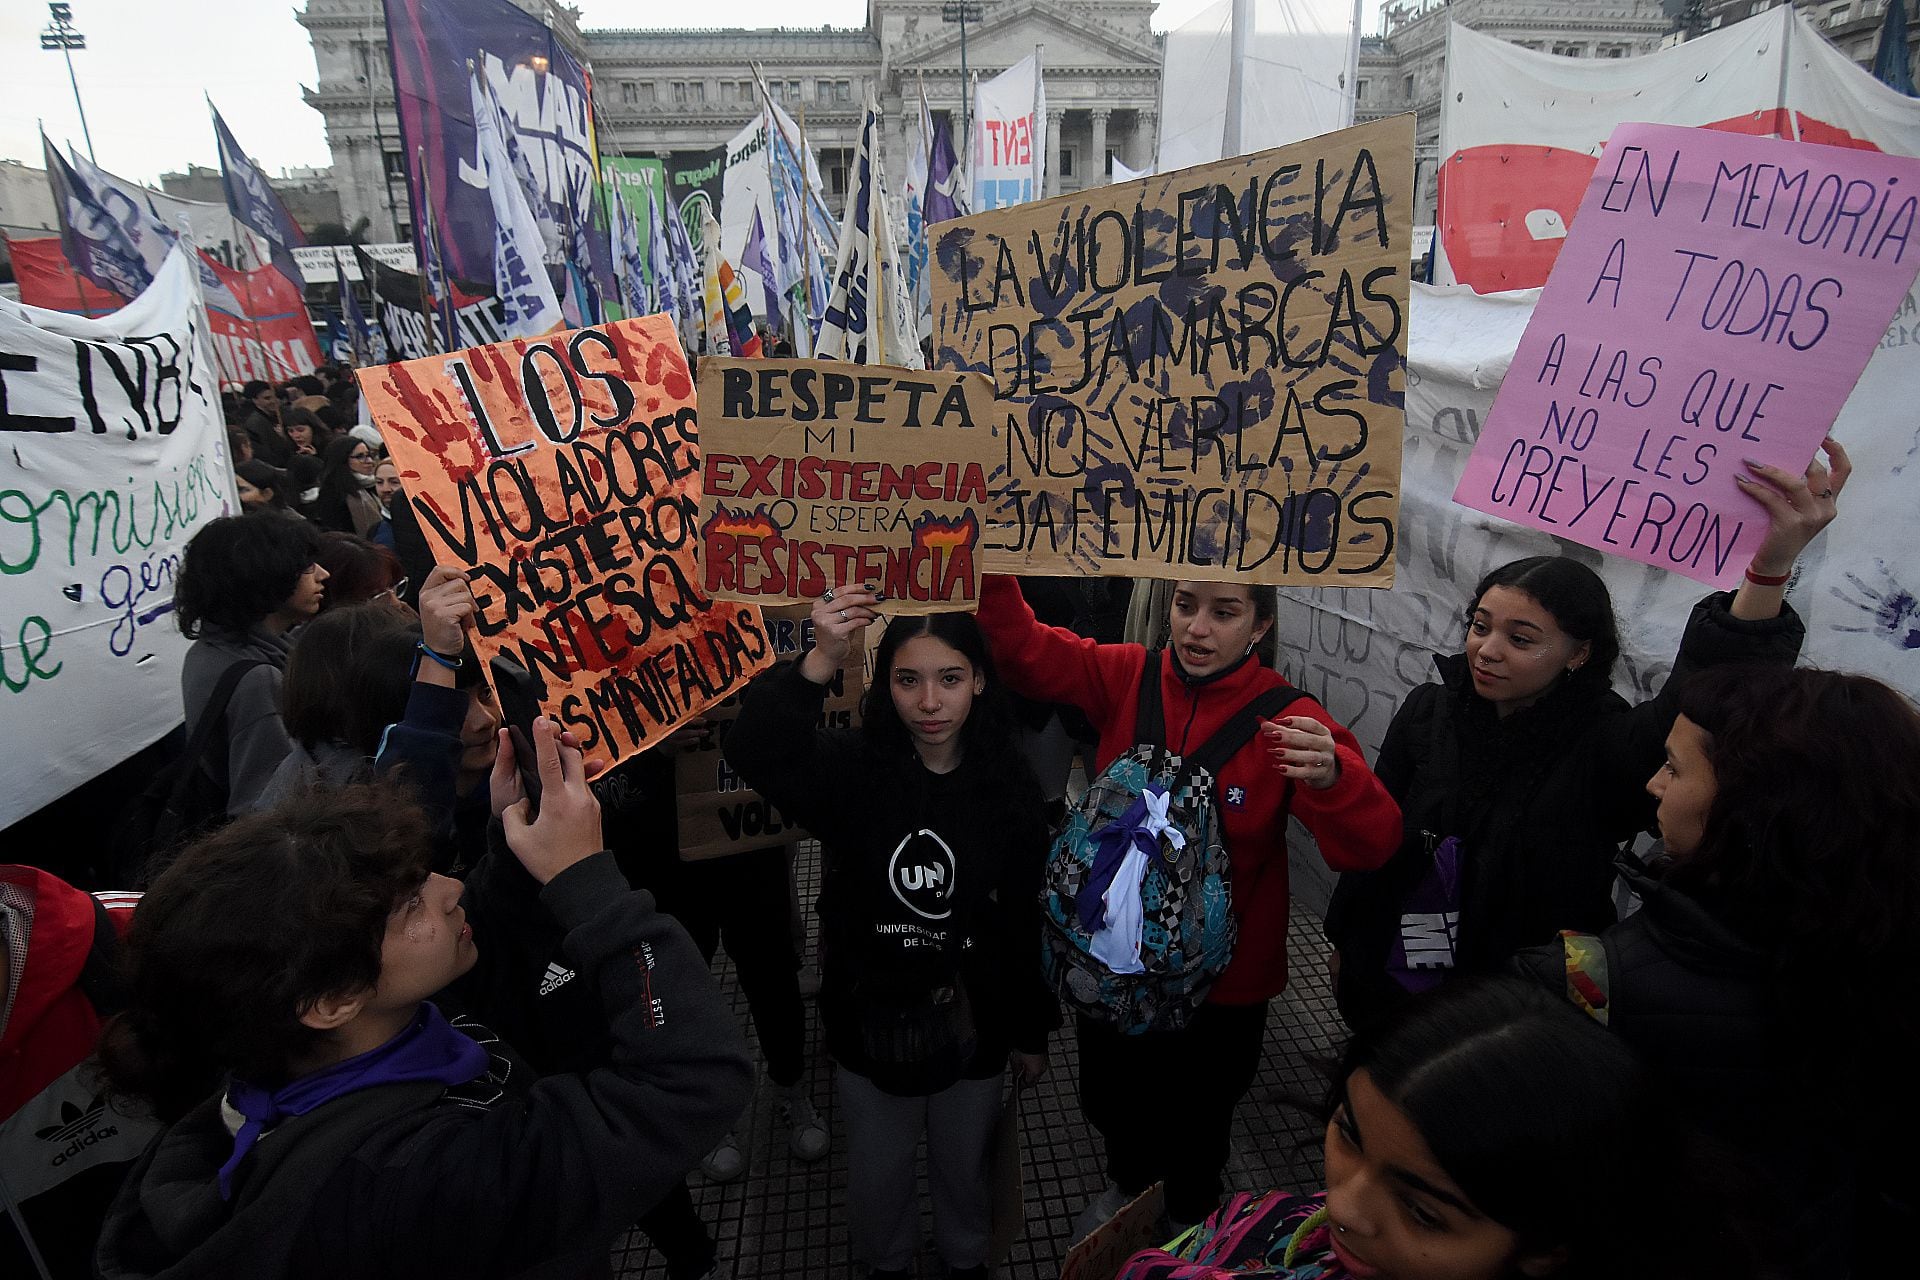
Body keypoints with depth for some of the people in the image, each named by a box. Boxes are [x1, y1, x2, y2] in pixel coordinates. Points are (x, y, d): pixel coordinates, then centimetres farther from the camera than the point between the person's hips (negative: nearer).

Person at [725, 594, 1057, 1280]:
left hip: (974, 1027, 1)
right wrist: (821, 660, -48)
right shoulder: (853, 767, -16)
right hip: (871, 1022, -1)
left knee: (964, 1164, 25)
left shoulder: (1008, 785, -12)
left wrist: (1032, 1030, 3)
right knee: (877, 1172, 22)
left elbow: (1029, 918, -5)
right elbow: (753, 751, -34)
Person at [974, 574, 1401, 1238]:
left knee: (1198, 1120, 23)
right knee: (1110, 1099, 27)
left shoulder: (1286, 719, -19)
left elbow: (1371, 844, -27)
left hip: (1221, 978, -2)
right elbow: (1026, 650, -15)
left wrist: (1331, 775, -50)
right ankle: (1129, 1183, 61)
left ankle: (1190, 1219, 57)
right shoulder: (1129, 676, -10)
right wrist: (990, 570, -34)